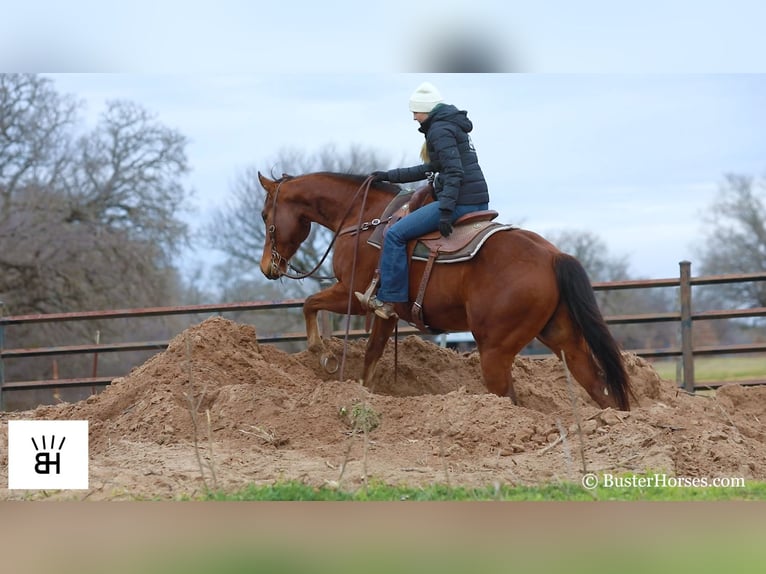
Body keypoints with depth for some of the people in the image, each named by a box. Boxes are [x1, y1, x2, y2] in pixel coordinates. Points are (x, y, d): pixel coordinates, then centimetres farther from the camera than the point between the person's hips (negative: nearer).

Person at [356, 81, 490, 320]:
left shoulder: (439, 130, -9)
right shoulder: (453, 126, 22)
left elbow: (454, 172, -21)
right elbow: (429, 169, 29)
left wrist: (445, 210, -27)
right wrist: (389, 176, 30)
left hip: (460, 201, -10)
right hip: (479, 202, 10)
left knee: (396, 234, -9)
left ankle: (388, 300, -8)